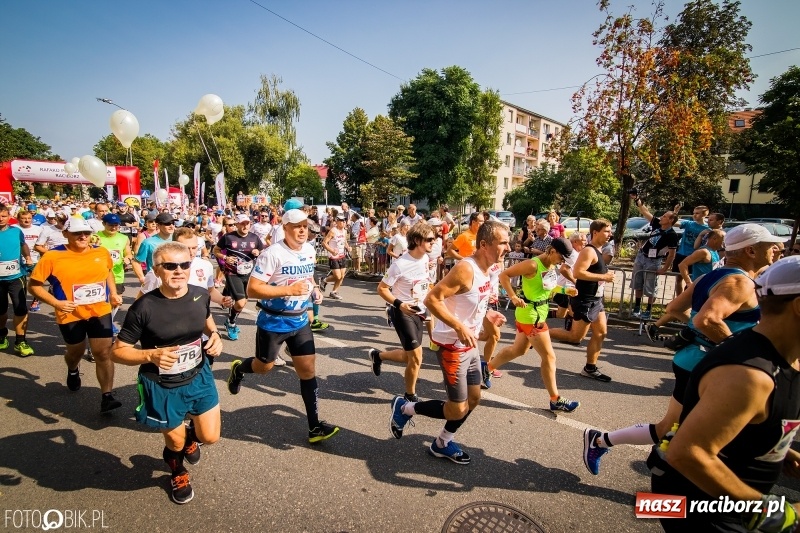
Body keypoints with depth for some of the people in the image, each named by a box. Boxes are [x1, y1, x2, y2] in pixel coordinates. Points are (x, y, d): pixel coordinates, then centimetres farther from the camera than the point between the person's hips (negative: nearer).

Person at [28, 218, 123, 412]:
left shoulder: (102, 253, -2)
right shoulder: (52, 257, -12)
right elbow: (34, 285, -7)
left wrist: (113, 293, 6)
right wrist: (56, 303, -20)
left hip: (100, 312, 1)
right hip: (71, 315, -1)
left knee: (104, 353, -2)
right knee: (76, 351, 21)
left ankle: (106, 396, 6)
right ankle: (73, 371, 57)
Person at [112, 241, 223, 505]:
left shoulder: (201, 295, -11)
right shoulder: (144, 307, -23)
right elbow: (118, 351, -13)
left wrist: (215, 335, -6)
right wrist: (151, 355, -30)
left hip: (199, 377, 3)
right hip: (162, 387, -3)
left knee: (210, 437, 9)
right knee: (176, 442, 17)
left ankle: (190, 436, 48)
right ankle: (177, 472, 54)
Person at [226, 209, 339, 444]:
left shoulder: (309, 250, 1)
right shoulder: (273, 253, -21)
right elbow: (252, 289, -22)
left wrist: (314, 290, -1)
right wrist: (288, 290, -29)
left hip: (300, 321, 5)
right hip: (273, 322, -5)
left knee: (308, 369, 3)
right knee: (264, 366, 16)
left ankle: (314, 427, 13)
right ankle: (238, 369, 52)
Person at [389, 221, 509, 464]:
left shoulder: (486, 268, 5)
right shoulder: (465, 269, -25)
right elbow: (431, 299, -27)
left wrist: (487, 314, 7)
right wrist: (459, 327, -30)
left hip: (470, 344, 10)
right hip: (452, 346, -10)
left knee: (474, 398, 18)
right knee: (458, 409, -1)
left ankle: (442, 444, 36)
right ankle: (404, 408, 19)